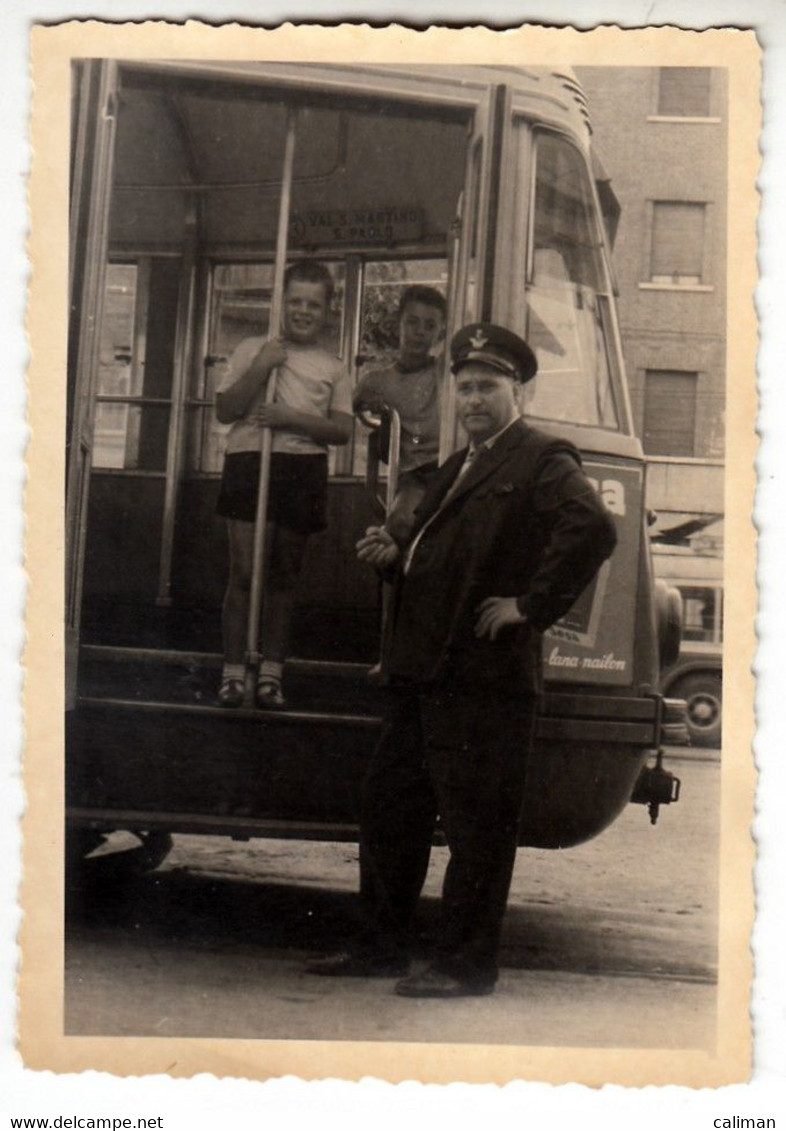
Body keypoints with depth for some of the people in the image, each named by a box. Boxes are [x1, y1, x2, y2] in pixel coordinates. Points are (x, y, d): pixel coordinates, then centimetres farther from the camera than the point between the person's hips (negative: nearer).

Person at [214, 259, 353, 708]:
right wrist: (260, 369, -8)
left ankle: (272, 672, 12)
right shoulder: (253, 350, 10)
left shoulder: (333, 367, 12)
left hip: (303, 469, 1)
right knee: (245, 571, -7)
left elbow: (344, 430, 2)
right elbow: (225, 410, 3)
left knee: (285, 576, 6)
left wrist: (293, 418, -11)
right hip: (251, 461, -1)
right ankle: (233, 671, -3)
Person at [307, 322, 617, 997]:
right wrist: (395, 557, 10)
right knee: (388, 809, 15)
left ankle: (466, 965, 6)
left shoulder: (543, 462, -6)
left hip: (487, 678, -10)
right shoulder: (455, 471, 23)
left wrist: (530, 606, -21)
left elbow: (593, 530, -24)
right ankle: (382, 946, 27)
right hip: (425, 674, 10)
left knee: (476, 826, -3)